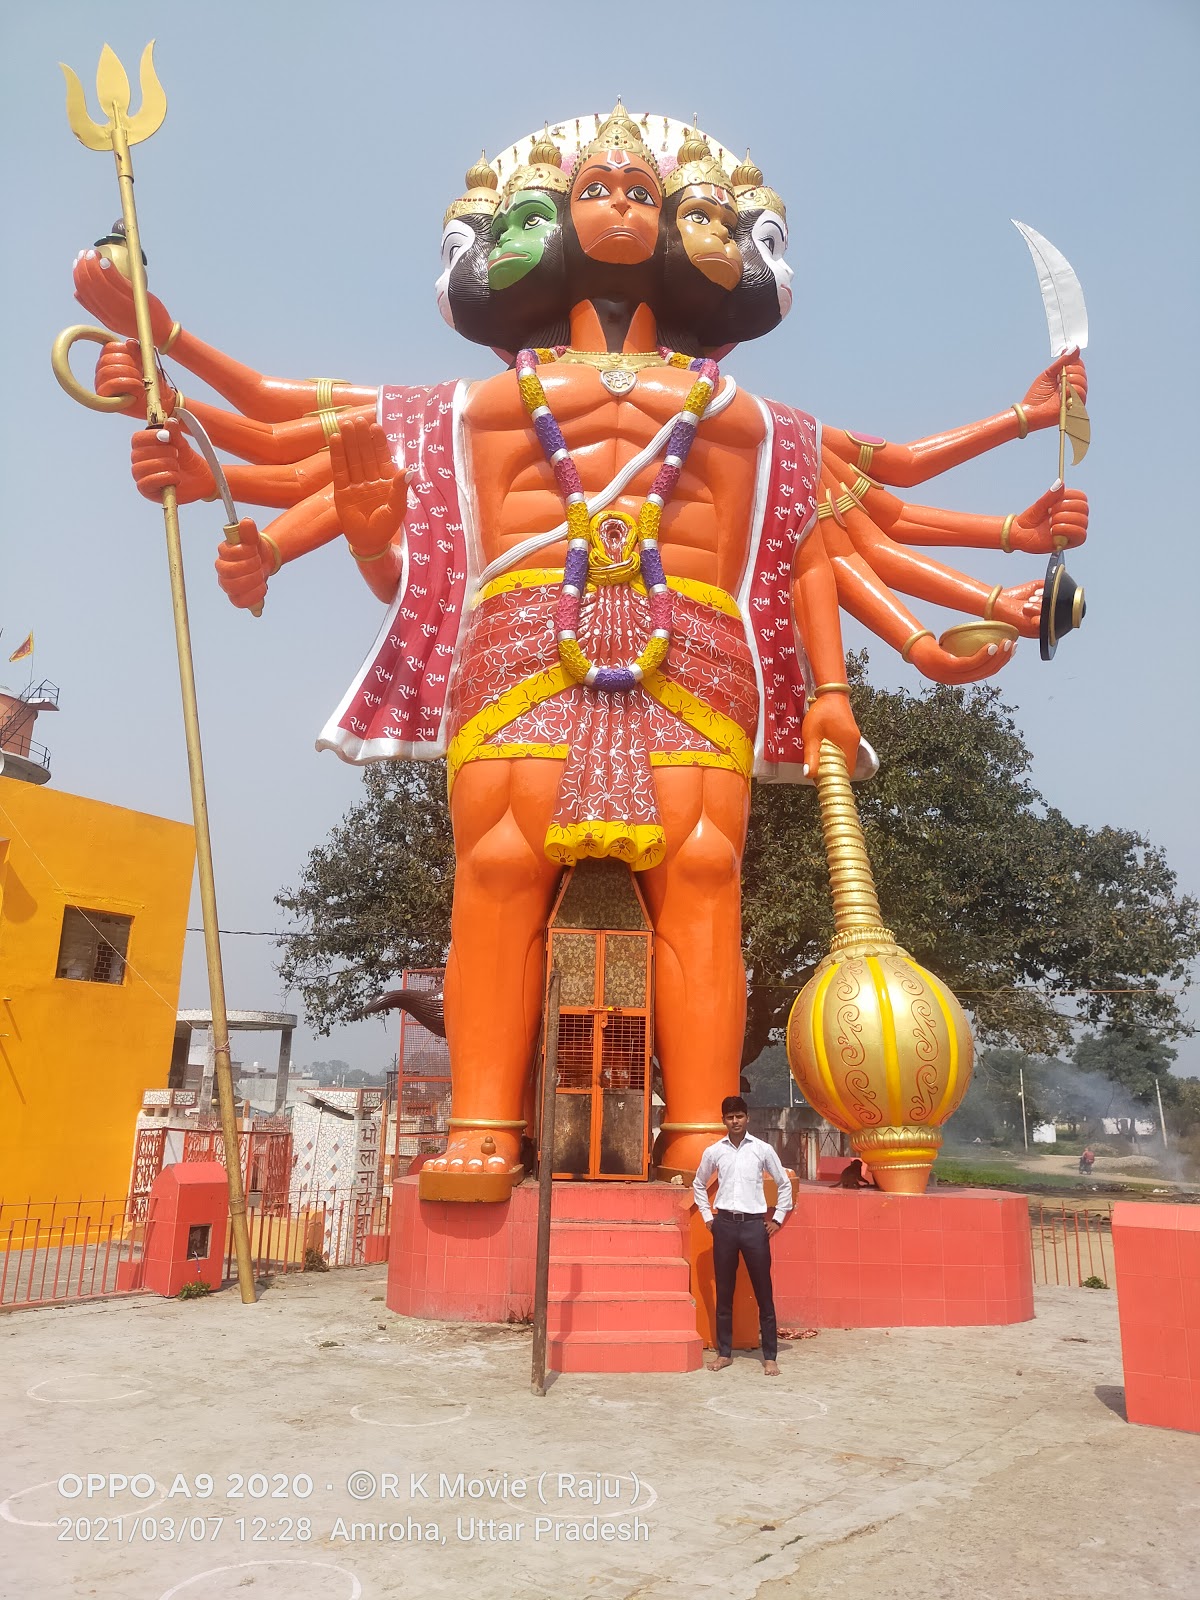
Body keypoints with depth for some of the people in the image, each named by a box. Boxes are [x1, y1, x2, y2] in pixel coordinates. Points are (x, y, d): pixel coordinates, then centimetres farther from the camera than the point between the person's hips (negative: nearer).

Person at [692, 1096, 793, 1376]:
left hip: (755, 1224, -2)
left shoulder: (763, 1149, -2)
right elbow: (698, 1184, 18)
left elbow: (784, 1183, 8)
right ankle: (724, 1353, 19)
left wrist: (778, 1219, 5)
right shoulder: (713, 1151, 3)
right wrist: (707, 1217, 11)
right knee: (724, 1292, 8)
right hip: (725, 1224, 2)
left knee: (763, 1293, 2)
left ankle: (770, 1356, 11)